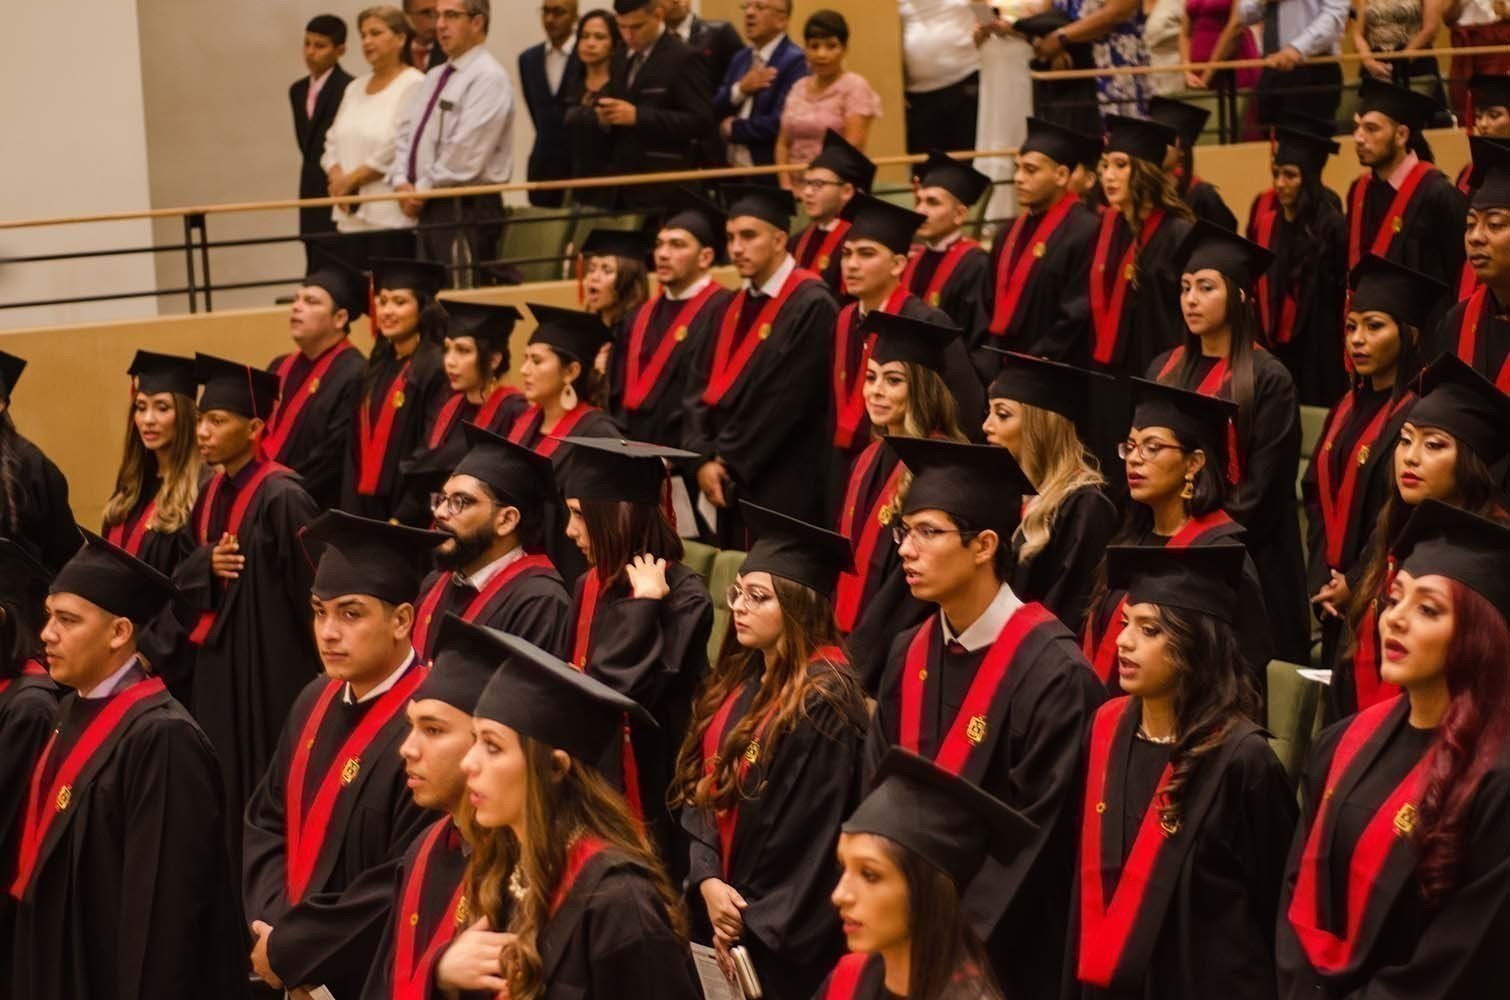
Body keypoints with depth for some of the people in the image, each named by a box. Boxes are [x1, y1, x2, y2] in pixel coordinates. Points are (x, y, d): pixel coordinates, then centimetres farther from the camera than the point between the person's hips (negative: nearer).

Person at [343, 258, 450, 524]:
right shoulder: (376, 368, 14)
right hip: (366, 508, 7)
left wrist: (403, 518, -18)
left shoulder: (437, 369, -10)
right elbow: (356, 446, 15)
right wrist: (350, 511, 6)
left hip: (411, 522, -7)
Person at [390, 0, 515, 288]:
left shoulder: (488, 78, -12)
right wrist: (401, 181, -1)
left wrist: (423, 189, -12)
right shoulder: (434, 79, 18)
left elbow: (466, 151, -19)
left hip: (467, 209, -9)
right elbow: (406, 134, 17)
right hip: (430, 209, 9)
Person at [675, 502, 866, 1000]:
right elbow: (703, 788, 9)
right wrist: (708, 880, -7)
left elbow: (812, 837, -18)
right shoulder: (737, 681, 7)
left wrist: (758, 926, -14)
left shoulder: (821, 701, -18)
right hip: (721, 915, 8)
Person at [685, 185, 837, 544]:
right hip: (726, 486, 7)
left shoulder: (810, 307, -11)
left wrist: (728, 462, -10)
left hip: (781, 490, -7)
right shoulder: (735, 307, 14)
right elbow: (701, 384, 10)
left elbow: (787, 400, -16)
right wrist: (704, 458, -5)